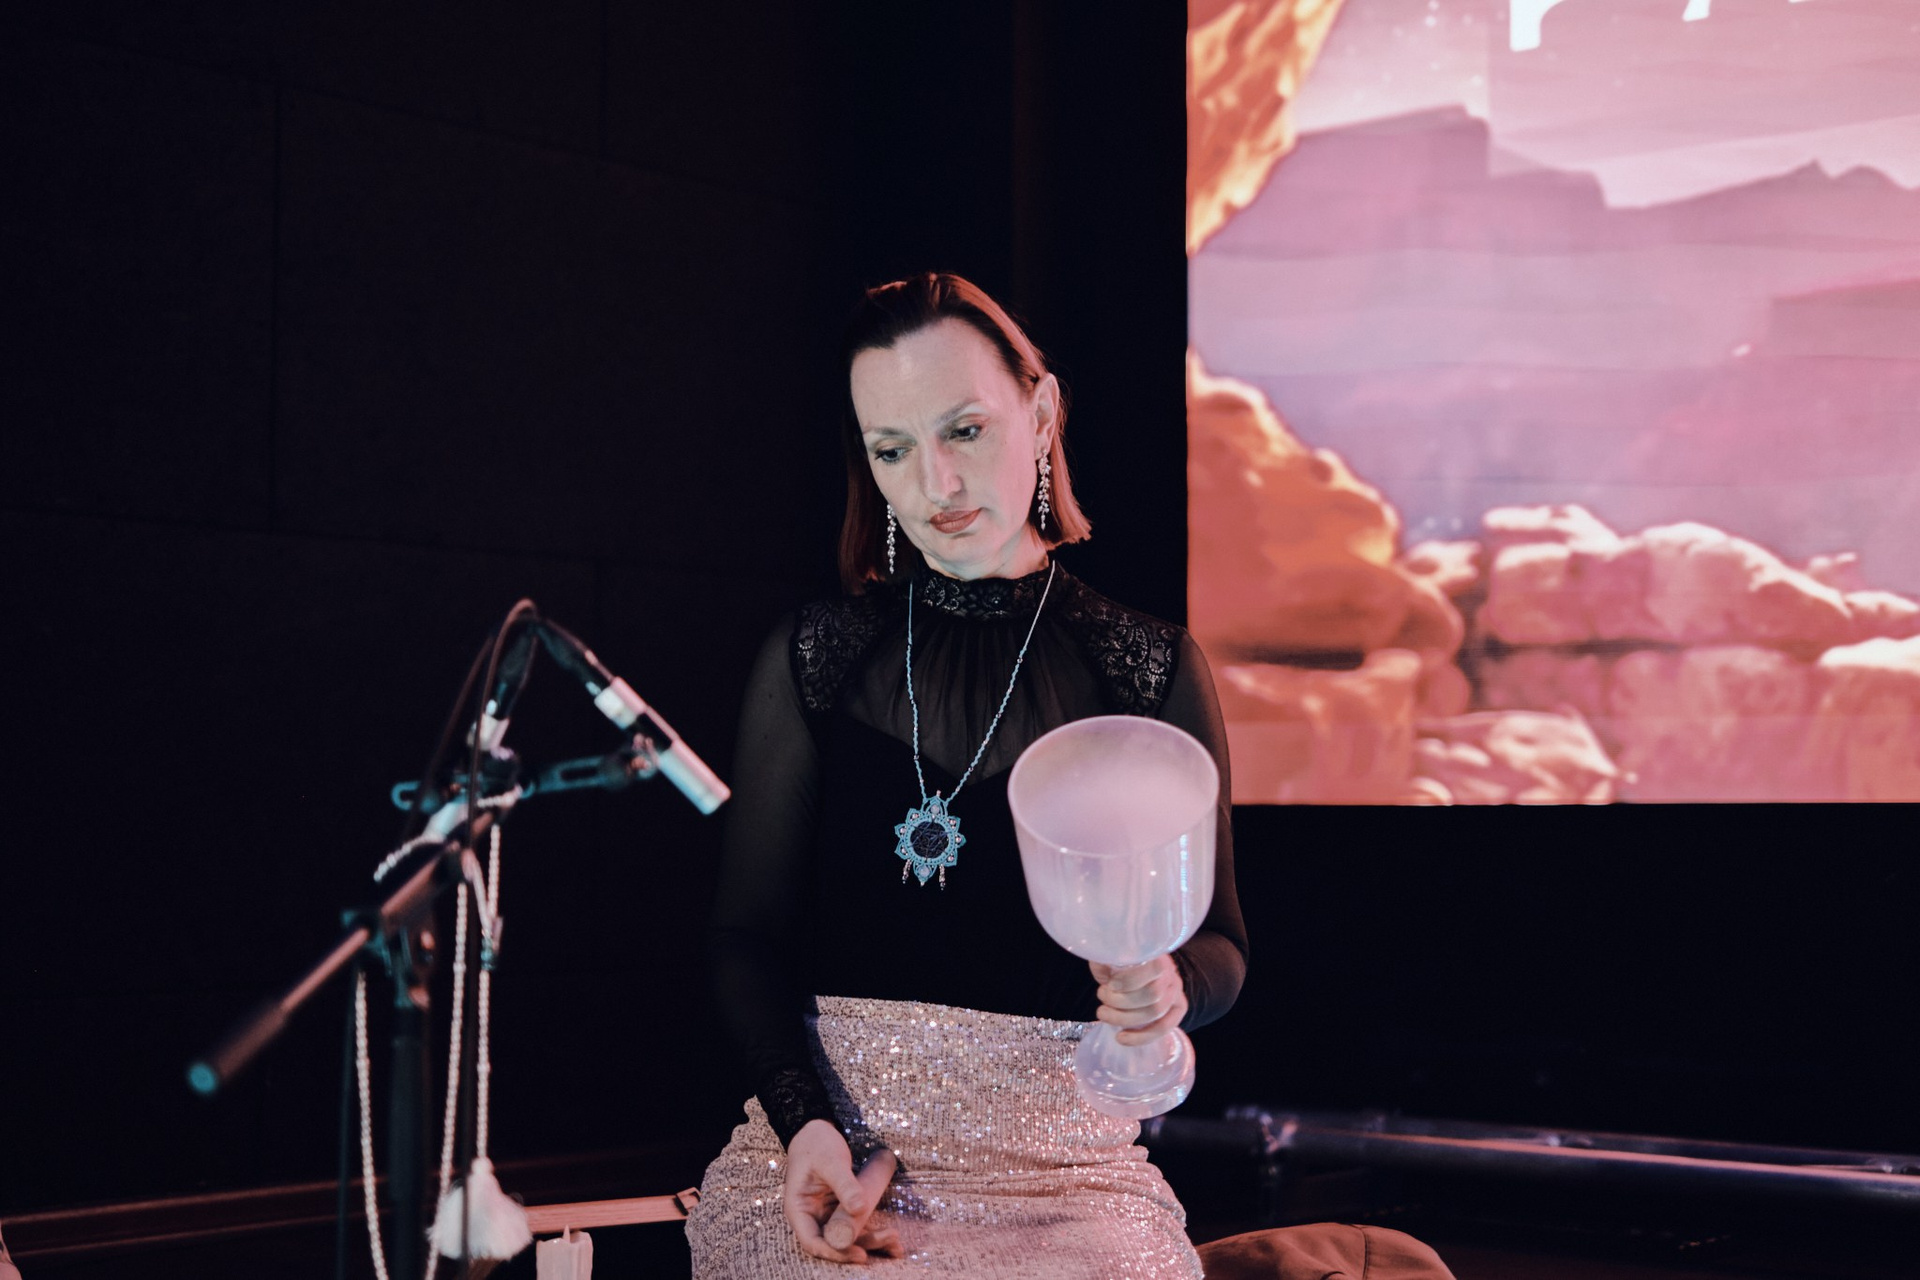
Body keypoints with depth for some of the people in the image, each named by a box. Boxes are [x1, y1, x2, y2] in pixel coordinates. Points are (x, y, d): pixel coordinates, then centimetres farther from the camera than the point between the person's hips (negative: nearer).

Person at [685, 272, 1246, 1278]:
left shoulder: (1150, 667, 6)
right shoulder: (811, 658, 7)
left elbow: (1218, 945, 10)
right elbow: (750, 937, 6)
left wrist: (1167, 986, -14)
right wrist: (806, 1120, -12)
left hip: (1057, 1156, 0)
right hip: (828, 1129, 0)